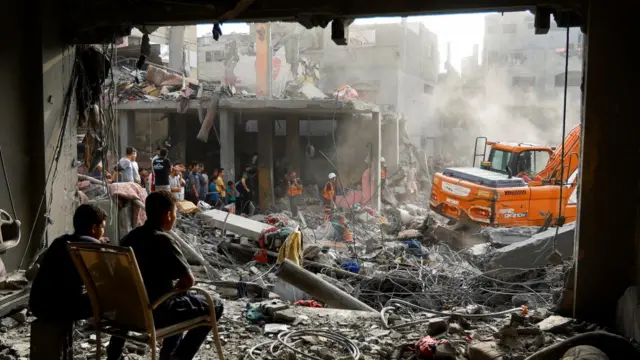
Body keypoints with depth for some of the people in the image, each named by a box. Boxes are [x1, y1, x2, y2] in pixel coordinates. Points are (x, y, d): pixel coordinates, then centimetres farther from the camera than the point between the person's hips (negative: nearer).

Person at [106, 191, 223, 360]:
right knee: (214, 306, 8)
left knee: (188, 297, 31)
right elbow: (189, 280, -19)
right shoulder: (163, 240, -20)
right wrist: (174, 290, 2)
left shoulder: (129, 237, 3)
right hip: (155, 312, -8)